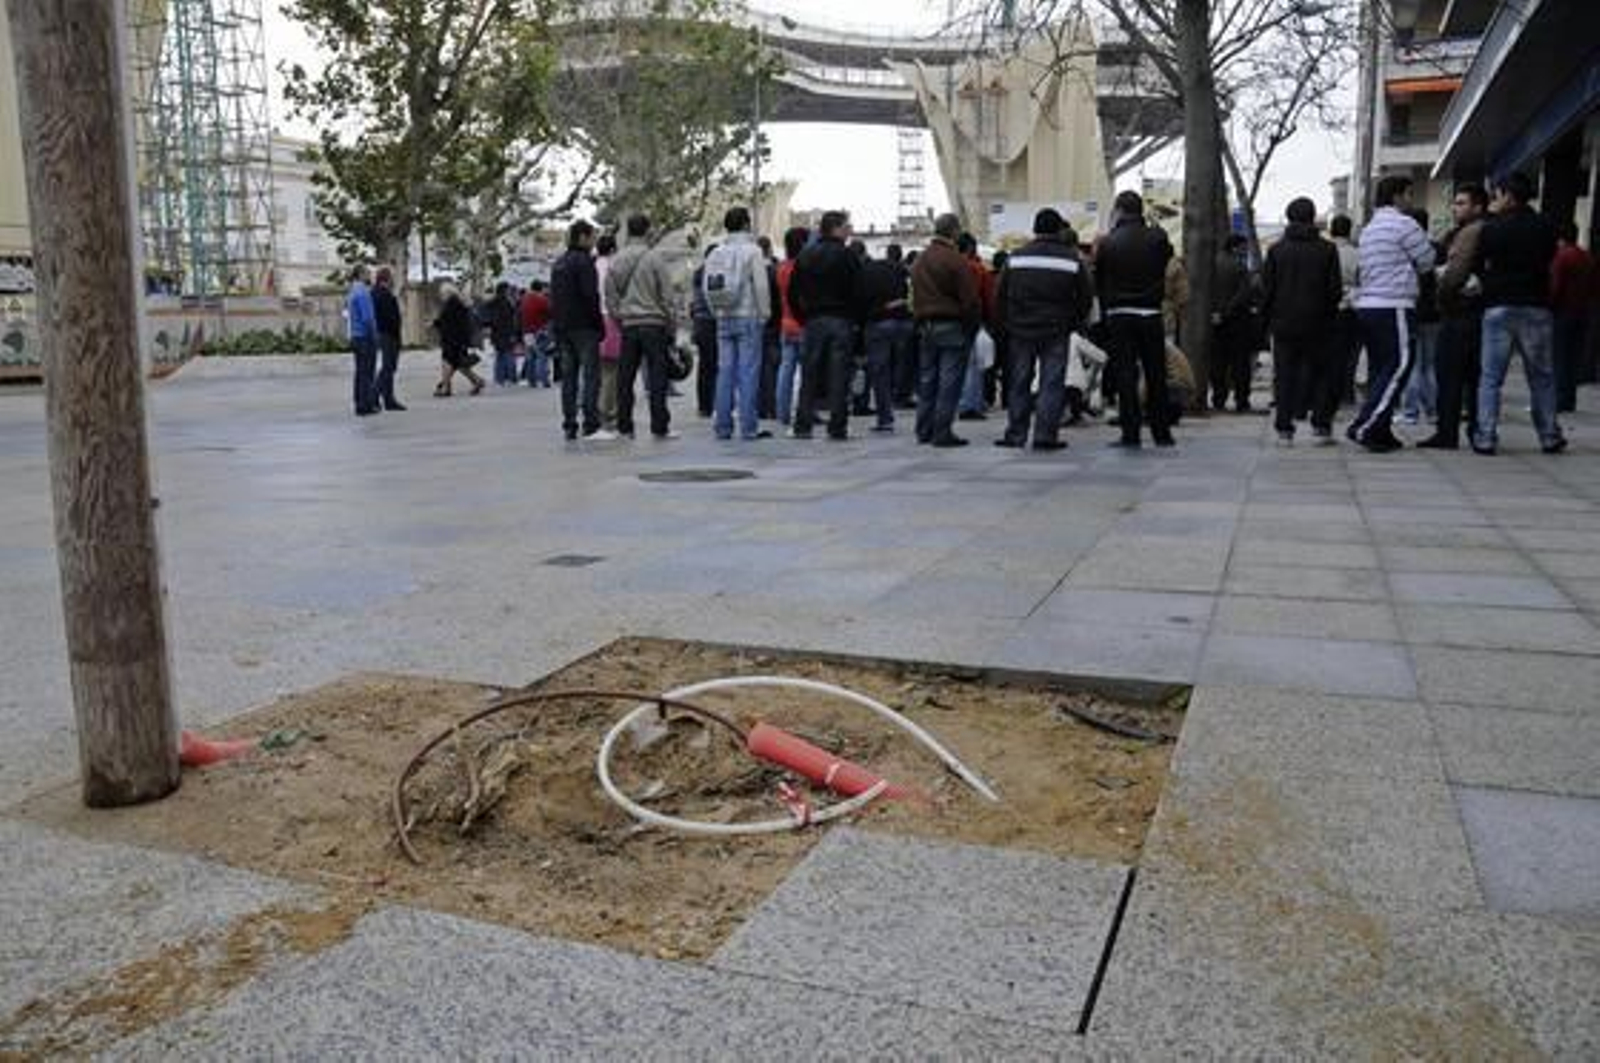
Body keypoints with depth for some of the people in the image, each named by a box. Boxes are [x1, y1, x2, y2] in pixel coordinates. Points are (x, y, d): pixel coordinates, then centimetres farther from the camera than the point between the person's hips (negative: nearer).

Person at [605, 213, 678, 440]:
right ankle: (659, 427, -2)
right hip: (653, 323, -4)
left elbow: (610, 294, 9)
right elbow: (667, 295, -6)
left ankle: (624, 427, 9)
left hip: (628, 325, 4)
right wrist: (672, 325, 1)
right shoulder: (655, 257, -6)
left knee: (625, 378, 7)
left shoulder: (617, 260, 7)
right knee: (657, 376, -2)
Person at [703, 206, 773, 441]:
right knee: (748, 372, -3)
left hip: (723, 319, 5)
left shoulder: (715, 254, 9)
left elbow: (706, 288, 9)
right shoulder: (752, 250, -7)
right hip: (748, 317, -5)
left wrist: (717, 311, 17)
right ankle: (748, 427, -3)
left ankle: (722, 426, 9)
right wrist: (764, 314, -1)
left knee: (725, 372, 8)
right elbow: (761, 286, -11)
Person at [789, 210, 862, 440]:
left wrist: (803, 318, 14)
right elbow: (857, 292, -9)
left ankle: (802, 426, 6)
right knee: (839, 376, -1)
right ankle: (837, 427, -1)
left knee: (809, 375, 7)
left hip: (813, 320, 4)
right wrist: (855, 318, 2)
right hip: (841, 320, -4)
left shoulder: (805, 256, 9)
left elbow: (793, 293, 8)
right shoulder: (847, 256, -6)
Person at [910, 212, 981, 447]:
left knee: (926, 380, 12)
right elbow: (970, 299, -12)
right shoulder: (956, 260, -11)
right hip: (952, 326, -7)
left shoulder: (919, 261, 13)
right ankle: (942, 432, -6)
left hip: (926, 326, 7)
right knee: (949, 381, -5)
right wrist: (974, 325, -1)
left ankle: (924, 431, 15)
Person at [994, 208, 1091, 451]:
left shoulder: (1015, 258, 4)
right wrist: (1072, 325, 13)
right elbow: (1085, 299, 2)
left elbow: (1000, 297, 6)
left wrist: (1008, 324, 15)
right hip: (1056, 331, -2)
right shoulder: (1071, 259, -1)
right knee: (1052, 383, 1)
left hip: (1021, 331, 2)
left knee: (1019, 383, 9)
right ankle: (1045, 435, -4)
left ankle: (1015, 434, 12)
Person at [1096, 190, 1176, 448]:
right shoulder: (1157, 238, 0)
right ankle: (1161, 433, 15)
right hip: (1151, 314, 2)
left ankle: (1130, 433, -2)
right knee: (1156, 375, 10)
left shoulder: (1107, 243, -4)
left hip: (1119, 315, -2)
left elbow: (1098, 282, 1)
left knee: (1124, 374, 1)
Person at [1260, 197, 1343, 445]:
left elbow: (1266, 289, 0)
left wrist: (1269, 317, 10)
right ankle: (1321, 426, 5)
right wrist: (1330, 312, 12)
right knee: (1323, 373, 10)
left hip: (1284, 324, 1)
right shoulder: (1327, 250, -3)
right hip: (1317, 324, -1)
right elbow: (1336, 290, -3)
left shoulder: (1276, 250, 0)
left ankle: (1284, 428, 2)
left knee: (1285, 375, 5)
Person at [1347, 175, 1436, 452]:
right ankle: (1363, 426, -15)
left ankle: (1379, 432, 10)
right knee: (1399, 366, -7)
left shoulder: (1368, 229, 20)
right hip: (1393, 306, -9)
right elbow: (1427, 262, 0)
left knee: (1379, 368, 10)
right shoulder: (1404, 224, -7)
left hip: (1366, 304, 9)